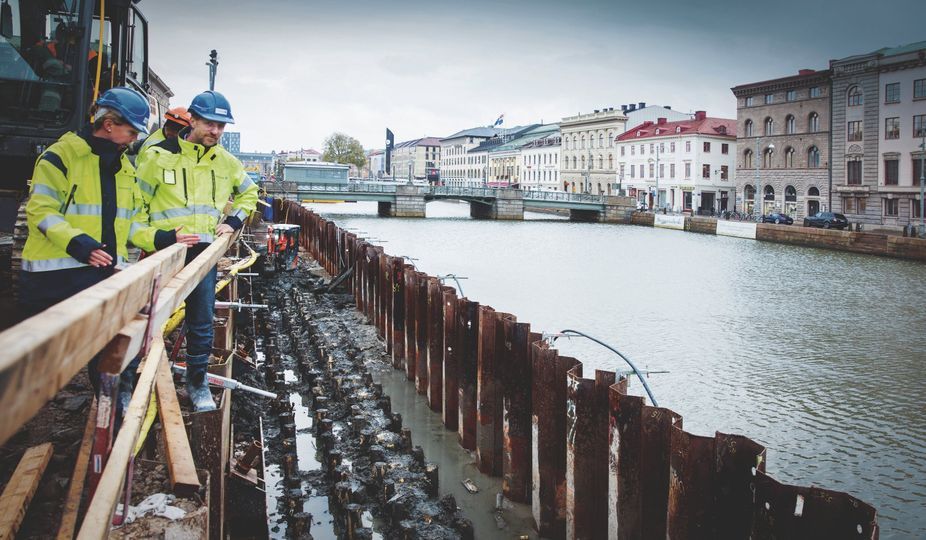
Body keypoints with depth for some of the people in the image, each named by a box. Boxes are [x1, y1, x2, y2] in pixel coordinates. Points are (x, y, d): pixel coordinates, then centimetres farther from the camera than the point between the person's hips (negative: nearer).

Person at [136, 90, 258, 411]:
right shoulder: (159, 155, -5)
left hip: (203, 251, 3)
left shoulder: (226, 162, 8)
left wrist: (234, 221, 12)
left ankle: (197, 382, 21)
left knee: (202, 322, 5)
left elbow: (249, 193, 26)